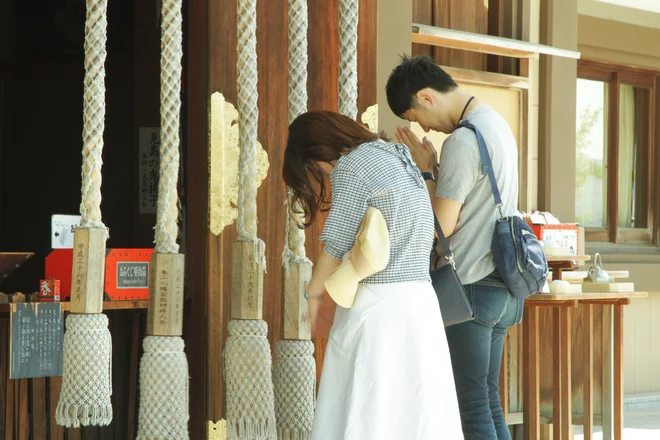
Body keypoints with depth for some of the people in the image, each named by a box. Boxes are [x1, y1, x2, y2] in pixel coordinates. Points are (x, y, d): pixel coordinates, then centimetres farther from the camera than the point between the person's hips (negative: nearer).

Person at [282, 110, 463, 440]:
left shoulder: (352, 166, -8)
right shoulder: (397, 157, 18)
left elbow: (336, 248, -10)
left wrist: (314, 293, 4)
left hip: (375, 305, -8)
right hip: (419, 302, 8)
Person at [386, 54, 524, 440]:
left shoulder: (463, 142, -16)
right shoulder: (497, 123, 14)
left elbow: (442, 226, -14)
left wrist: (426, 170, -4)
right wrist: (434, 167, 8)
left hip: (468, 288, -9)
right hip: (500, 284, 9)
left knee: (472, 407, -5)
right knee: (489, 402, 12)